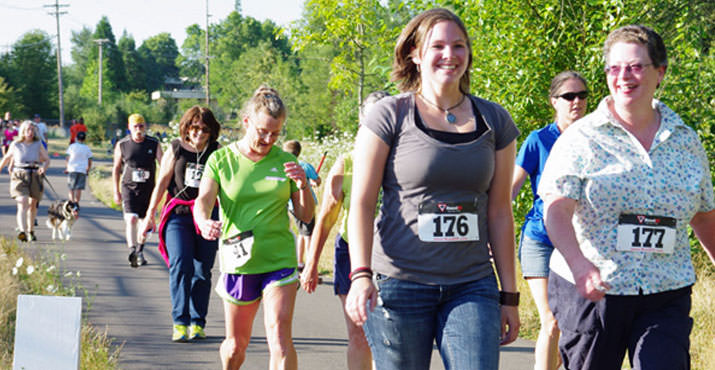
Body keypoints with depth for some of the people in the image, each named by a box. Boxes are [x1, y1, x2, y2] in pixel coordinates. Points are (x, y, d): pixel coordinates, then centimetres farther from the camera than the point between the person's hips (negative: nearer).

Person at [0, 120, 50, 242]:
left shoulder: (38, 145, 2)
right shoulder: (15, 145, 1)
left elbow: (47, 159, 7)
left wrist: (44, 167, -14)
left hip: (35, 177, 2)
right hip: (19, 177, -2)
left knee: (33, 205, 14)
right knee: (23, 204, -19)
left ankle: (31, 231, 32)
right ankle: (22, 232, -32)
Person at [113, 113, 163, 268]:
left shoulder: (154, 144, -1)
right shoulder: (122, 145, 0)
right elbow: (116, 169, 9)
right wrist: (116, 192, 6)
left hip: (148, 188, 2)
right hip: (129, 187, -2)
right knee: (131, 219, -19)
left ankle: (140, 251, 29)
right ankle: (132, 251, -27)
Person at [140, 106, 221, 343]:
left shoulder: (216, 152, 6)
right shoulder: (175, 150, 6)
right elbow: (161, 183, 8)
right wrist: (150, 214, 6)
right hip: (178, 214, -1)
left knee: (202, 271, 2)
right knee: (180, 265, -15)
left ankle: (197, 323, 11)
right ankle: (180, 323, -15)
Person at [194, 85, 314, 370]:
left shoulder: (284, 162, 3)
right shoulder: (221, 160, 0)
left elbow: (305, 216, 6)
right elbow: (203, 201, -12)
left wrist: (303, 185, -14)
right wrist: (204, 222, -35)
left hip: (279, 261, 0)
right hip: (238, 261, 0)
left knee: (280, 338, -13)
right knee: (236, 345, 11)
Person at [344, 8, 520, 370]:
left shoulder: (494, 121, 10)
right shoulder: (390, 116, 0)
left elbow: (499, 212, 12)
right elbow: (362, 202, -3)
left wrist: (509, 295, 10)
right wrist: (361, 274, -16)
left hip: (472, 286, 2)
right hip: (400, 284, -2)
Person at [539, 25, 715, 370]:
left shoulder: (686, 141, 9)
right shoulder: (581, 138, -2)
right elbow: (556, 210, -14)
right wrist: (579, 264, -30)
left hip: (666, 298, 2)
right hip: (590, 290, -2)